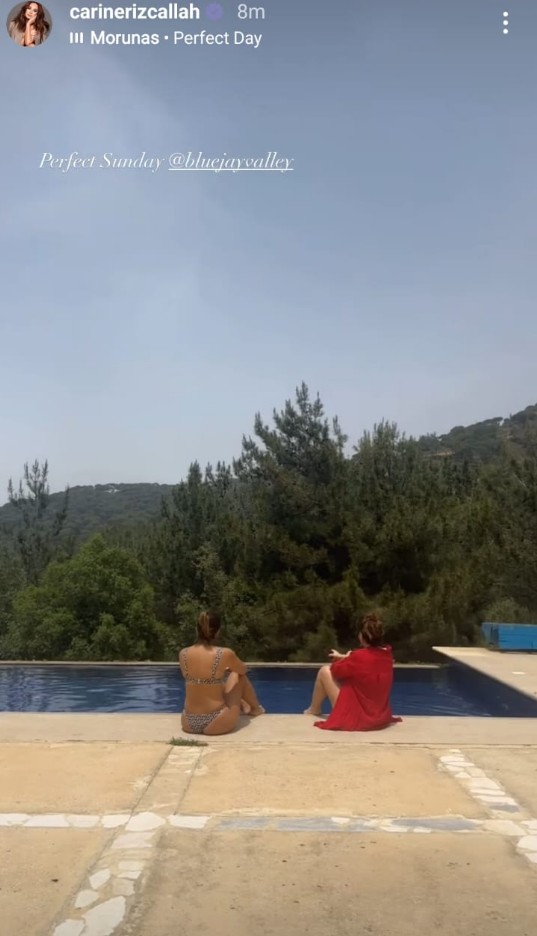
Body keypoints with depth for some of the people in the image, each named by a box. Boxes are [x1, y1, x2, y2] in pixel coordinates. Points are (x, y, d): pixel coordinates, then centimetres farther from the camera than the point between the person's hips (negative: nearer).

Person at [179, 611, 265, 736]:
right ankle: (255, 709, 45)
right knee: (238, 675, 22)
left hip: (189, 724, 3)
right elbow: (243, 670, 9)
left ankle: (243, 705, 56)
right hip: (216, 725, -3)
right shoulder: (225, 654, -14)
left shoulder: (183, 654, -5)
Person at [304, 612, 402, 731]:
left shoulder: (360, 656, -24)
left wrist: (344, 659, 11)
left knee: (324, 671, 6)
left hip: (354, 716, -7)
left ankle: (314, 710, 27)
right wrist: (344, 657, 20)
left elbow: (336, 671, -7)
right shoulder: (387, 655, -5)